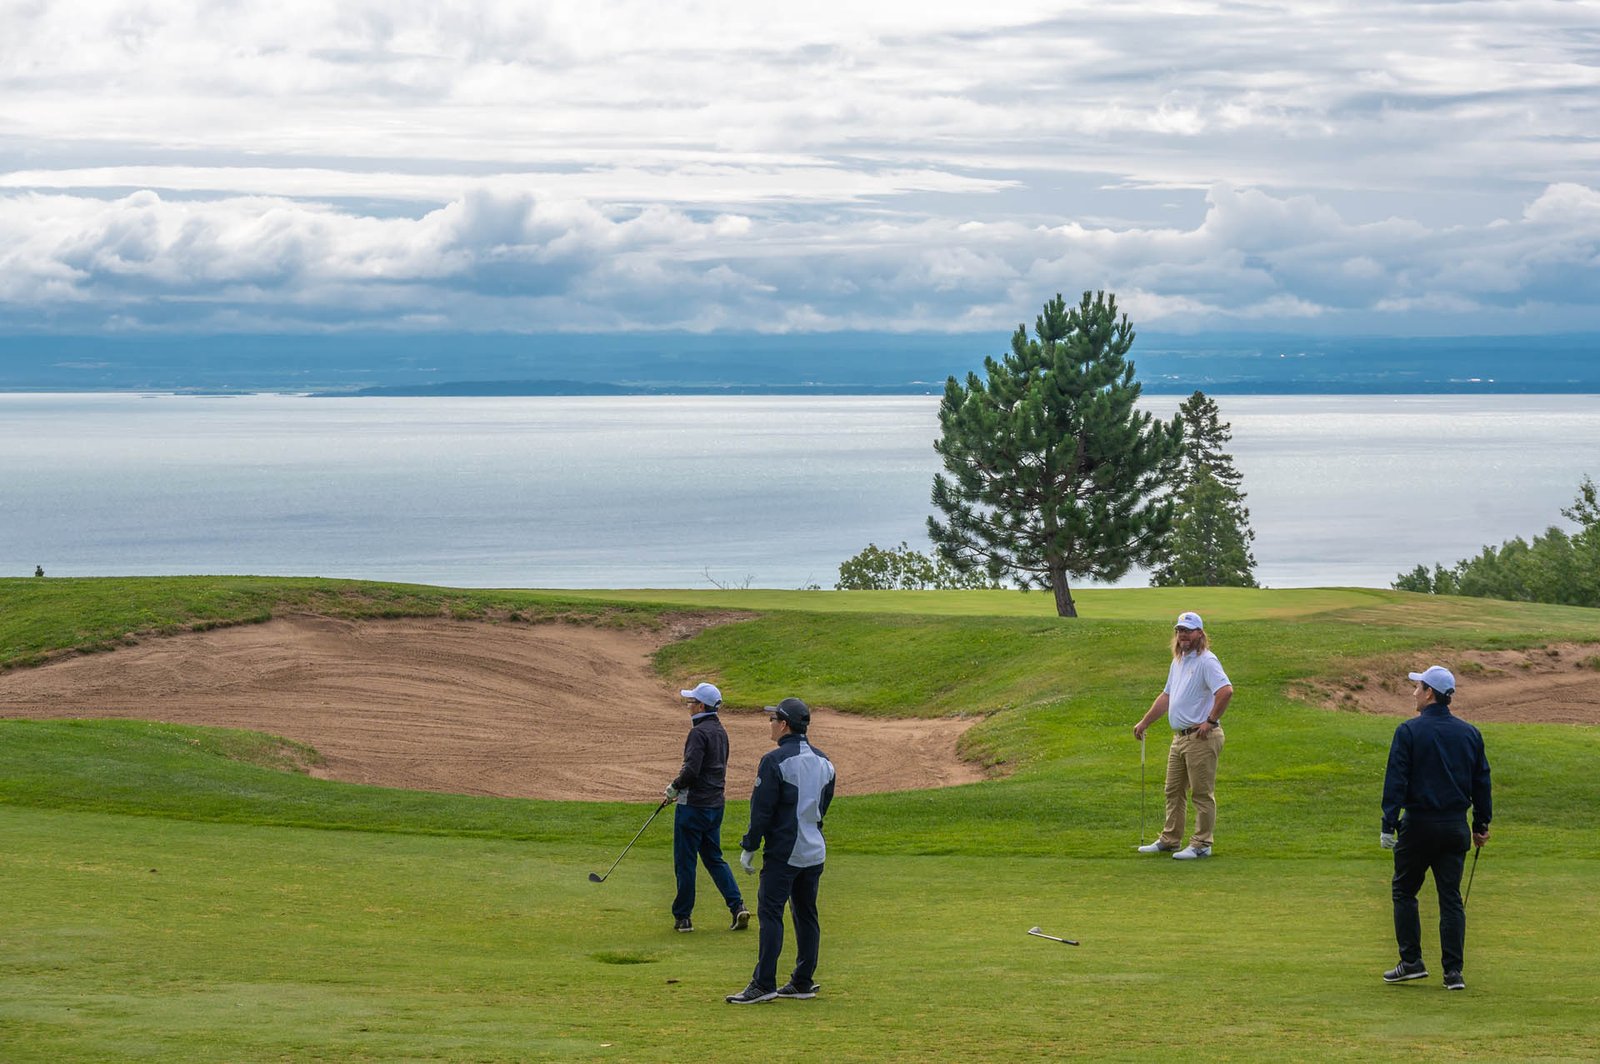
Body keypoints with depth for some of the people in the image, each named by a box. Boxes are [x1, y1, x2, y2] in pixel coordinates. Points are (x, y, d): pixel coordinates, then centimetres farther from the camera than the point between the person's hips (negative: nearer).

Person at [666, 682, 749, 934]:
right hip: (715, 804, 9)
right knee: (714, 858, 15)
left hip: (693, 806, -9)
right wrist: (681, 783, 16)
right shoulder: (720, 731, 11)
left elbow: (691, 770, -24)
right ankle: (737, 906, 3)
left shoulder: (699, 733, -17)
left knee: (685, 861, 2)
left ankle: (682, 916, 9)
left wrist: (675, 787, -6)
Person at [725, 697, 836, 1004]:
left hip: (783, 852, -8)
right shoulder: (823, 761, 11)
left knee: (770, 912, -8)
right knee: (806, 915, 12)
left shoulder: (775, 761, -13)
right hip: (815, 852, 8)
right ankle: (803, 982, 15)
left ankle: (764, 984, -12)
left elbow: (762, 810, -13)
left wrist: (749, 847, -5)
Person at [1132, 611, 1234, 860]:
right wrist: (1144, 722, 26)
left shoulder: (1206, 661, -14)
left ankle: (1201, 845, 2)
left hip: (1201, 738, -10)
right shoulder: (1177, 662, 16)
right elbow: (1167, 696, 27)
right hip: (1179, 737, 10)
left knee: (1202, 794, -3)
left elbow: (1226, 691, -27)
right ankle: (1169, 840, 24)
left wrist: (1210, 721, -19)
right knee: (1173, 791, 15)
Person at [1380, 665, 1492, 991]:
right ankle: (1453, 971, 1)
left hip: (1419, 825, -4)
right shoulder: (1470, 733, 6)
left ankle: (1412, 961, 7)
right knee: (1451, 897, 6)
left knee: (1404, 891, 11)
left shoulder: (1409, 731, -8)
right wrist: (1481, 824, 19)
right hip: (1456, 826, 4)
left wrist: (1388, 826, -10)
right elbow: (1482, 781, 11)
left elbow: (1395, 781, -11)